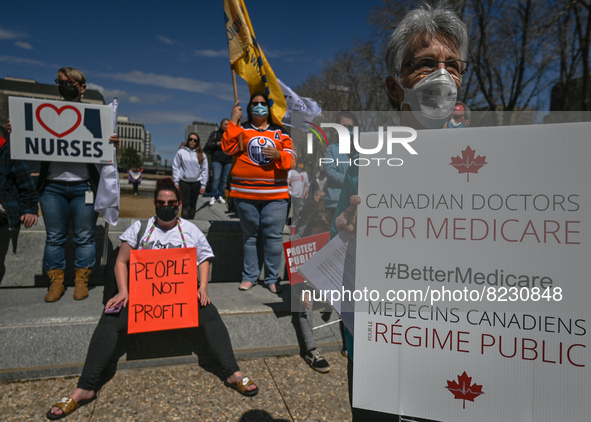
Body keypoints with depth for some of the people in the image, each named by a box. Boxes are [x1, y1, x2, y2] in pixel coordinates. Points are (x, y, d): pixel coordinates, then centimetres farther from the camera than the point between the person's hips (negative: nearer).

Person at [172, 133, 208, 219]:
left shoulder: (201, 155, 4)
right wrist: (176, 183, -4)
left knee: (193, 205, 11)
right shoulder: (181, 152, 0)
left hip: (196, 182, 2)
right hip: (184, 182, -2)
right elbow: (176, 168, 1)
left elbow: (204, 170, 4)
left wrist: (203, 185, -1)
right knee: (185, 204, -5)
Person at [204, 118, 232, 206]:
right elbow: (208, 145, 1)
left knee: (224, 179, 4)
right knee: (216, 178, -12)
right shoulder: (215, 133, 9)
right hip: (217, 160, -3)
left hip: (228, 161, 3)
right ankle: (213, 196, -2)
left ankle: (220, 196, 13)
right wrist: (218, 143, -12)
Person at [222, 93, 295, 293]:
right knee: (249, 235, 9)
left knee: (274, 235, -1)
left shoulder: (280, 132, 13)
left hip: (275, 194, 0)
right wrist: (233, 121, -7)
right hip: (245, 192, 0)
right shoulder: (241, 130, 10)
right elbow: (228, 147, -7)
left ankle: (272, 278, 11)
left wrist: (279, 155, -13)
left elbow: (291, 158, 7)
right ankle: (249, 276, 20)